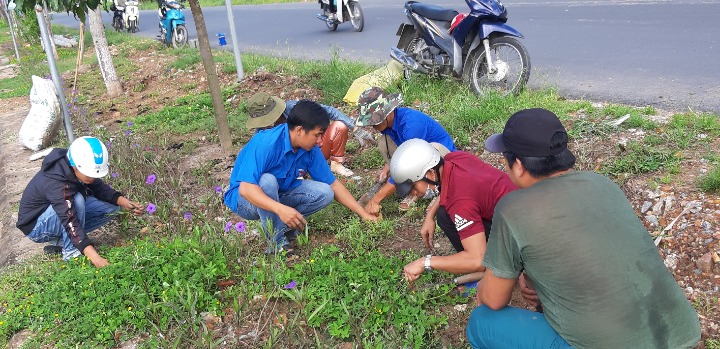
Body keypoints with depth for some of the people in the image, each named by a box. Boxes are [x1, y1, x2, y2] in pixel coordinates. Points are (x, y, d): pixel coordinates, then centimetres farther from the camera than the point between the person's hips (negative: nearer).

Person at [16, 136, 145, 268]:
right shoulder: (56, 184, -38)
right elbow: (71, 222, -46)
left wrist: (124, 202, -23)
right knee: (77, 200, -35)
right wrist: (96, 258, -55)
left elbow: (99, 188, -3)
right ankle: (70, 253, -18)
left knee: (112, 207, -7)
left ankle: (60, 240, 1)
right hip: (35, 226, -8)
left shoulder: (82, 169, -16)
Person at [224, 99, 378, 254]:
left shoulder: (311, 149, -11)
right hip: (245, 199, -6)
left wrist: (364, 214, -5)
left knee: (324, 193, -13)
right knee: (267, 180, -38)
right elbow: (246, 188, -37)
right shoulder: (266, 144, -31)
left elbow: (333, 184, -3)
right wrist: (280, 209, -50)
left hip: (278, 195, 6)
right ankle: (277, 242, -25)